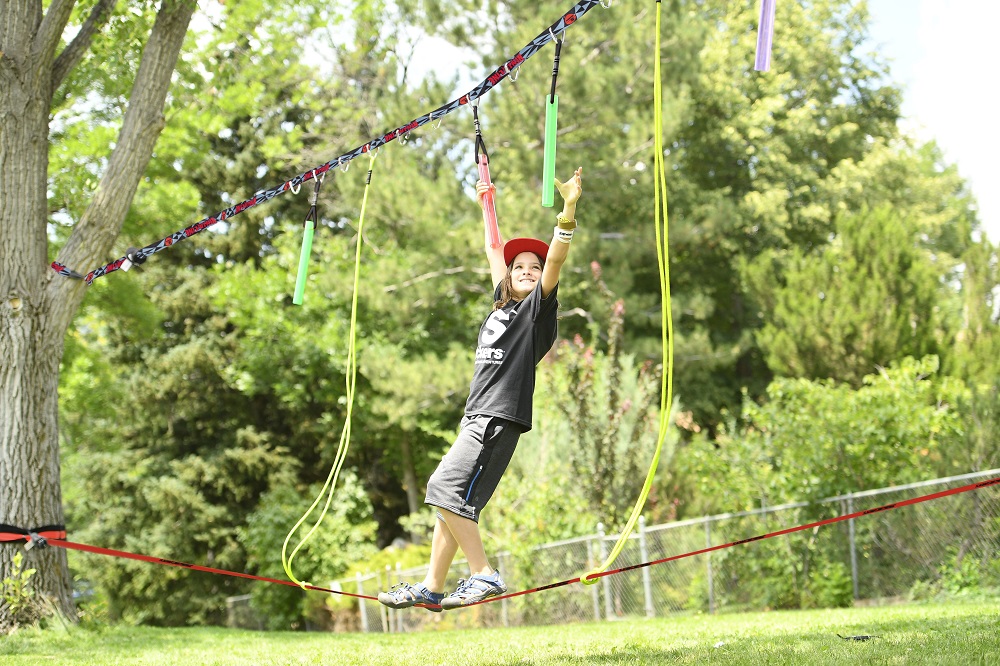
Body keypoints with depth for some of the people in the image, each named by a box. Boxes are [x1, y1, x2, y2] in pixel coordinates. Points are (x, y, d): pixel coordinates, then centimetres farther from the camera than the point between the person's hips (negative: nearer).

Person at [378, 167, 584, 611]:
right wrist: (488, 205, 39)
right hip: (477, 416, 9)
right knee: (450, 498, 8)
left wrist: (568, 211, -28)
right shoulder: (502, 305, 19)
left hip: (501, 416, -9)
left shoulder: (538, 307, -1)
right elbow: (494, 252, 32)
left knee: (447, 488, -20)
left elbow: (555, 259, -16)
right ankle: (432, 588, 13)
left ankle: (485, 575, -20)